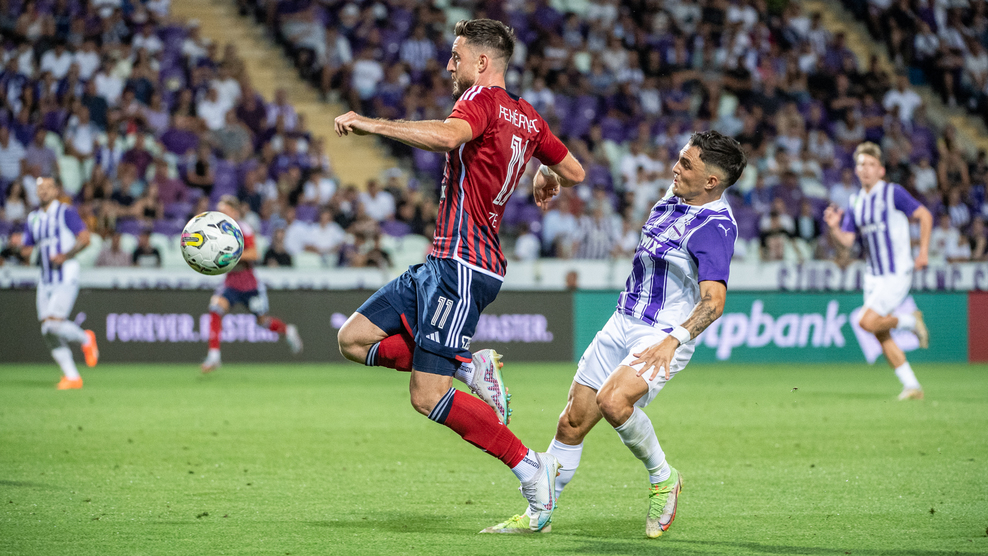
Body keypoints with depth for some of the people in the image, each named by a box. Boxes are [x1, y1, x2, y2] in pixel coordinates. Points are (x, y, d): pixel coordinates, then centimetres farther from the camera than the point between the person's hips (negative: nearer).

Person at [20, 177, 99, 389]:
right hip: (46, 281, 7)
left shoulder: (66, 212, -4)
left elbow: (84, 238, -11)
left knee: (54, 324, -19)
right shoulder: (33, 218, 15)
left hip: (66, 278, -7)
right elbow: (27, 250, 19)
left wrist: (66, 256, -20)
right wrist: (26, 252, -4)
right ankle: (72, 377, 6)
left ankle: (86, 339, 11)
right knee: (47, 331, 0)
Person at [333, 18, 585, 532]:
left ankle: (529, 467, -4)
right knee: (354, 340, 6)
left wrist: (371, 125, -30)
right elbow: (575, 172, 27)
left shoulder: (482, 99, -11)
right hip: (445, 261, 10)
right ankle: (472, 367, 5)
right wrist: (549, 181, 49)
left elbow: (449, 136, -34)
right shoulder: (527, 118, 16)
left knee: (428, 398, -10)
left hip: (462, 266, -10)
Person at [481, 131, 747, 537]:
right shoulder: (674, 198, 5)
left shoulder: (714, 228, -21)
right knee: (571, 423, 6)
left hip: (664, 336, -8)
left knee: (612, 401, -32)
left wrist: (673, 340, -45)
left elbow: (713, 301, -32)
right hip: (623, 322, 8)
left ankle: (662, 478, -8)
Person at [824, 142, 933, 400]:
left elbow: (925, 216, -6)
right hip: (873, 275, 7)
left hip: (897, 273, -7)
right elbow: (847, 239, 6)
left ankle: (911, 321, 8)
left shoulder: (893, 193, -9)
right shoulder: (856, 202, 9)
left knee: (868, 322, -18)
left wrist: (923, 251, -12)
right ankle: (912, 386, 12)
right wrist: (834, 226, -14)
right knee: (882, 336, 4)